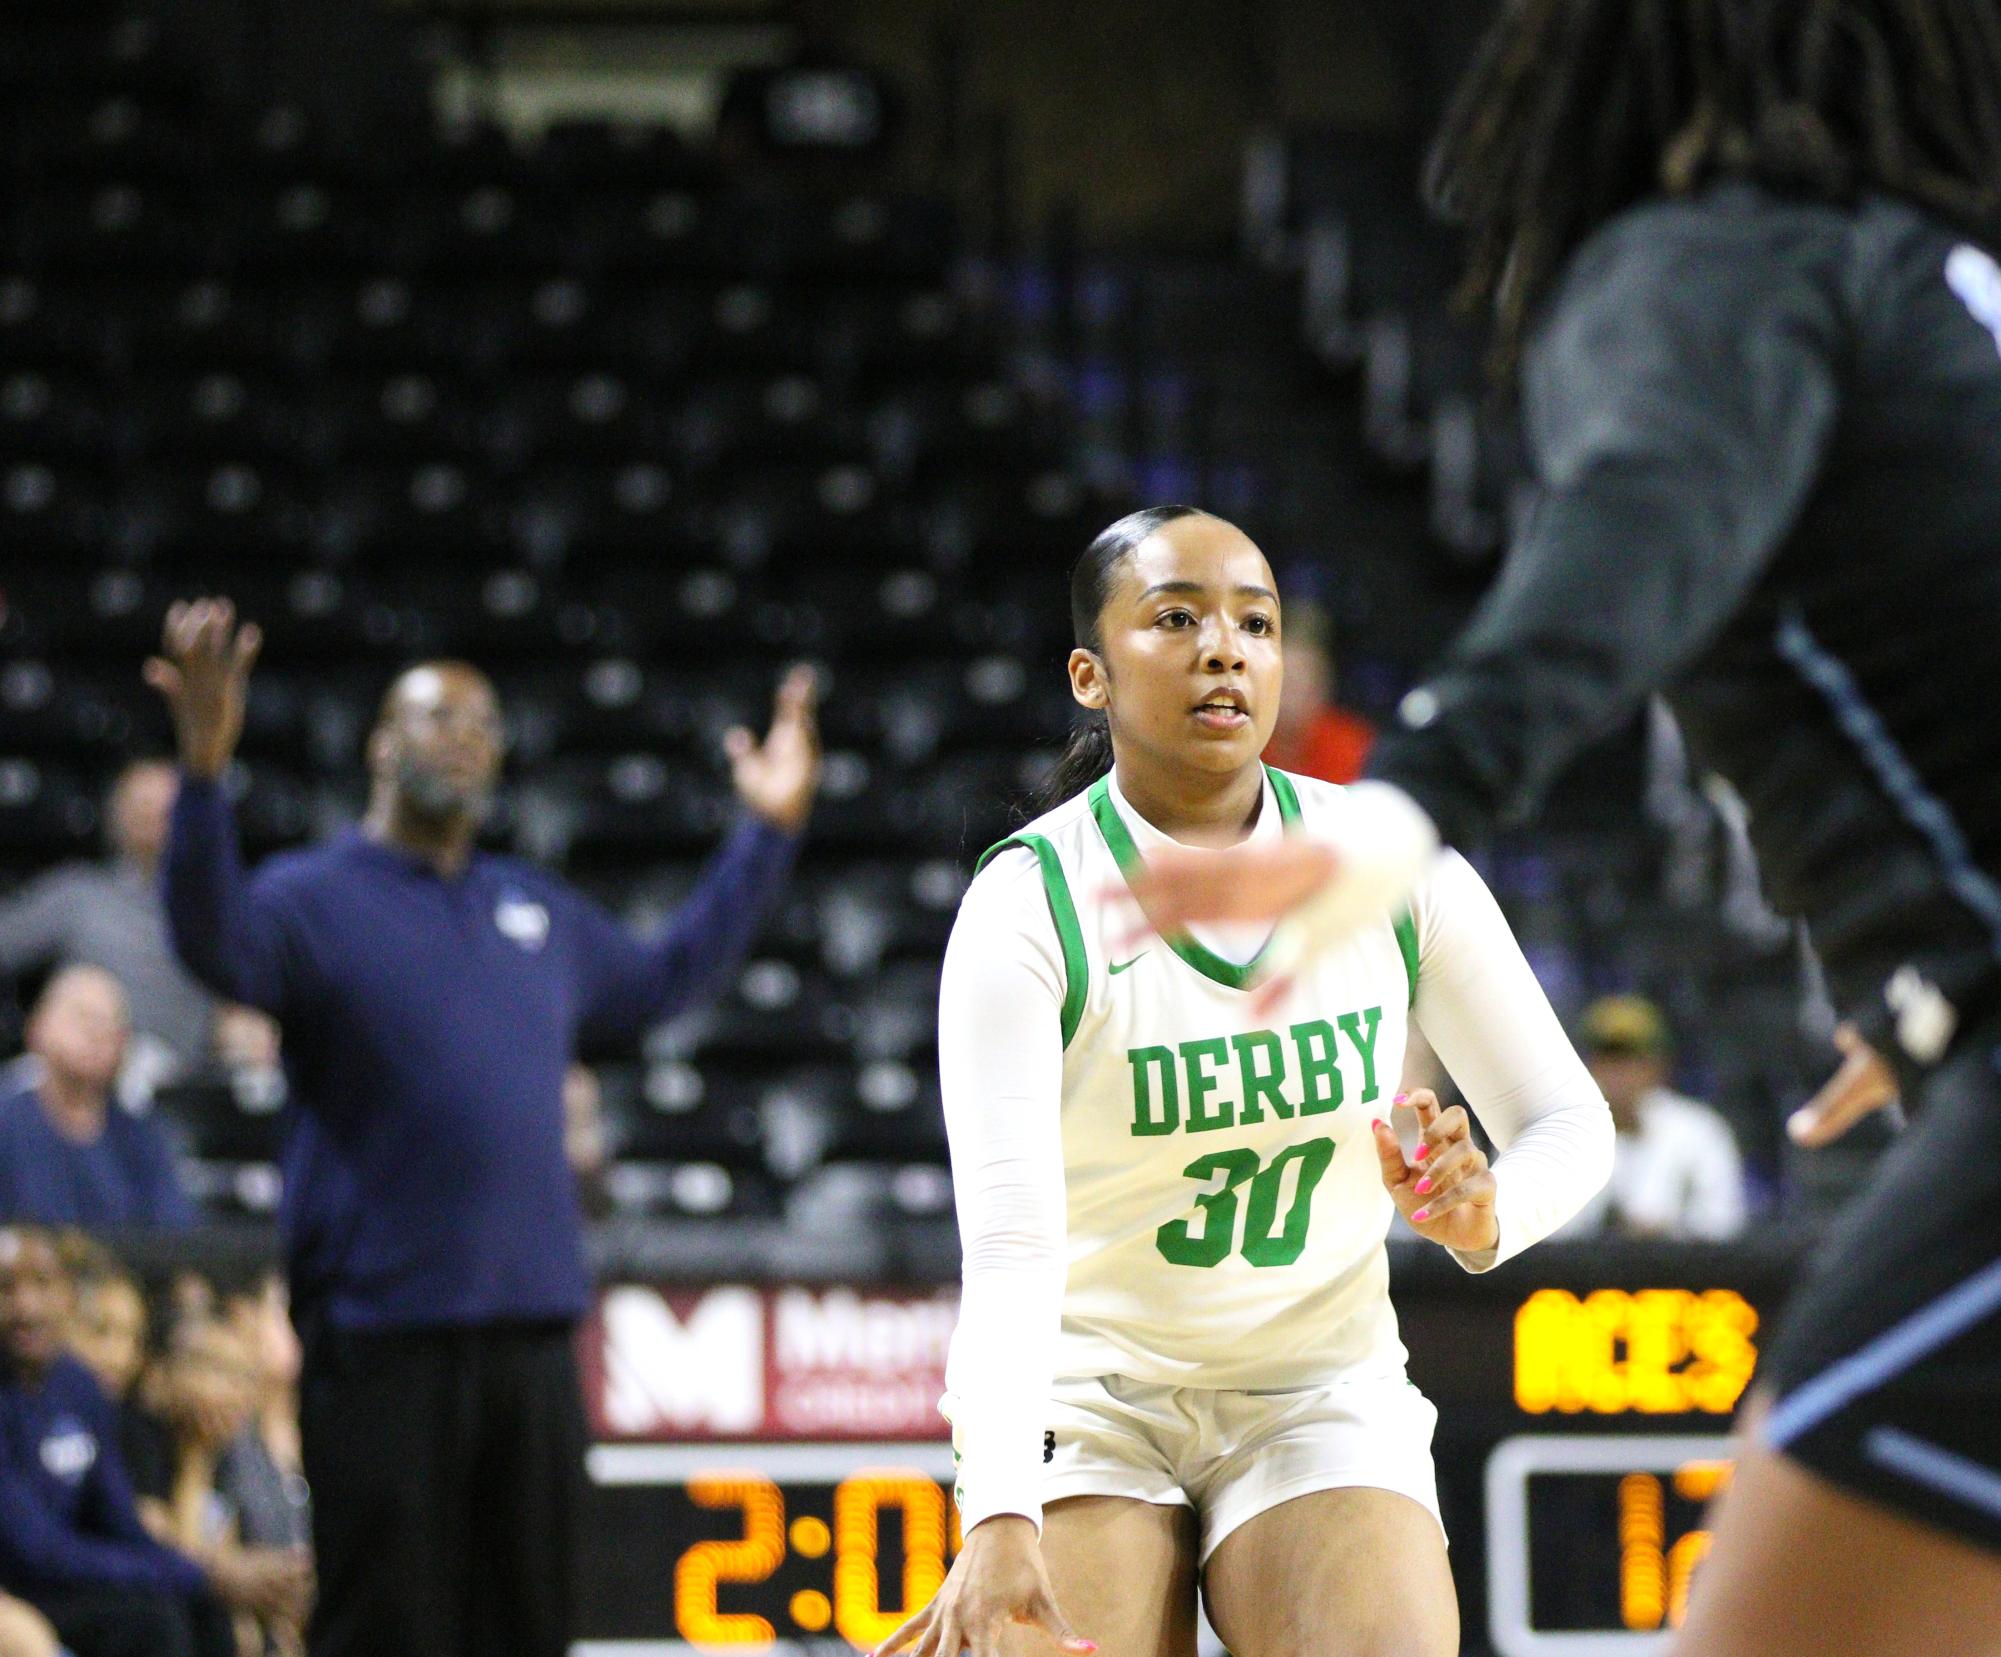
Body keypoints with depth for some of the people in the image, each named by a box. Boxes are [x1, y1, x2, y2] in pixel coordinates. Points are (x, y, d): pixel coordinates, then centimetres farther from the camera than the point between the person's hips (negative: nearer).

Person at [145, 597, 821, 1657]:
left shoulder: (541, 914, 18)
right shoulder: (313, 897, -2)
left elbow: (665, 980, 35)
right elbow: (216, 944, -24)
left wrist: (768, 831, 32)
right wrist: (204, 768, -38)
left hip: (533, 1325, 6)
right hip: (381, 1333, -6)